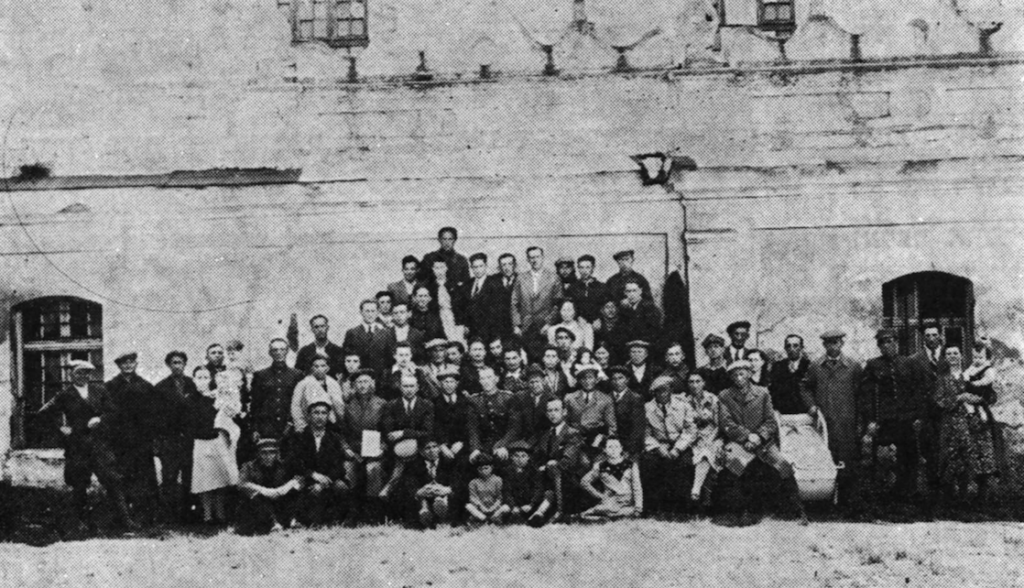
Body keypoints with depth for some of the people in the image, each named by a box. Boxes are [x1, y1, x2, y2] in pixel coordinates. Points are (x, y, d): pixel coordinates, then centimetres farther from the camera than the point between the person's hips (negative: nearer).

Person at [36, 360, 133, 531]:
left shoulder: (100, 391, 11)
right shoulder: (65, 395, 3)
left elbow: (111, 411, 10)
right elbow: (43, 414, -1)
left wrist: (100, 419, -9)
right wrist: (60, 428, -10)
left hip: (100, 442, 1)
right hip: (76, 445, -1)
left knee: (113, 480, -5)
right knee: (78, 485, 3)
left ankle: (122, 517, -1)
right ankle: (83, 520, 16)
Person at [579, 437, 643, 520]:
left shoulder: (631, 465, 10)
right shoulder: (600, 466, 10)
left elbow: (637, 488, 8)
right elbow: (584, 482, 14)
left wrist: (638, 508, -5)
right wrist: (599, 495, 3)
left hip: (627, 503, 1)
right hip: (608, 503, -1)